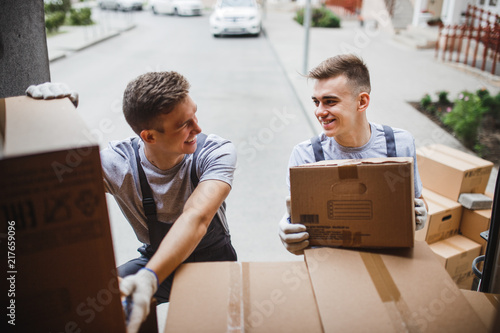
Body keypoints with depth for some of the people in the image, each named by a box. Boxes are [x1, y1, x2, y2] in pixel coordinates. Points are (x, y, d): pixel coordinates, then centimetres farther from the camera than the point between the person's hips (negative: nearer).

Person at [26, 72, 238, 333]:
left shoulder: (216, 152, -24)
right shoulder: (119, 163, -20)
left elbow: (197, 218, -40)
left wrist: (148, 278, -54)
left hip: (214, 260, -1)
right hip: (156, 260, 1)